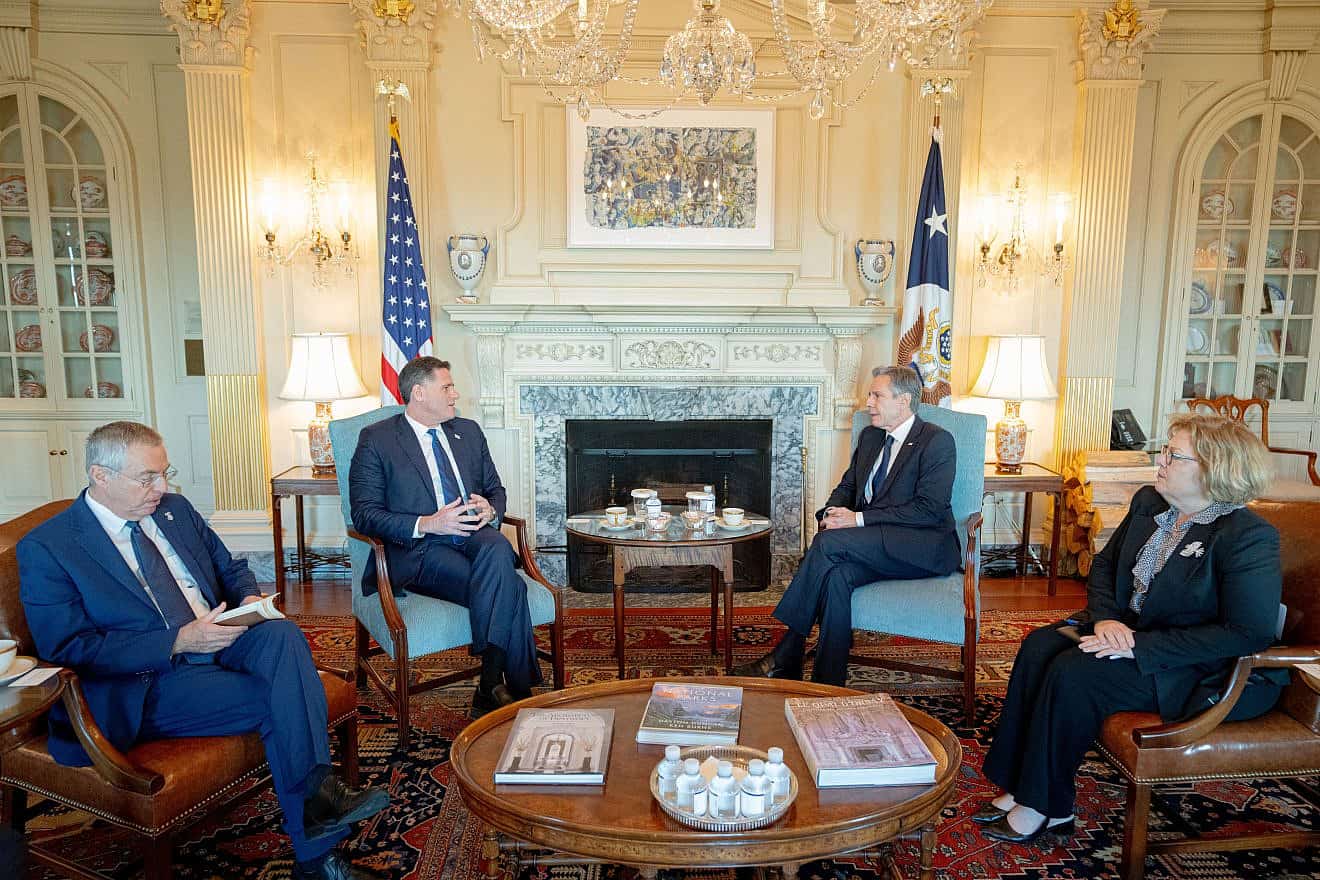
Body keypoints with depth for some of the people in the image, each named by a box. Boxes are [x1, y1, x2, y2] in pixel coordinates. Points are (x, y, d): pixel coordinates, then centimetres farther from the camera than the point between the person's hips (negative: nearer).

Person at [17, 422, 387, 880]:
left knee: (282, 633, -28)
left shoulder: (175, 510, 12)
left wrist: (250, 599, -3)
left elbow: (233, 569, 22)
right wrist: (177, 642, -22)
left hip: (221, 641, 5)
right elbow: (67, 649, -13)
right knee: (279, 702, -27)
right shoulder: (45, 549, -6)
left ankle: (317, 792, -29)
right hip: (149, 686, -5)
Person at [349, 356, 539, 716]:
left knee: (498, 548, -34)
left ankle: (491, 686, -31)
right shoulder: (376, 440, 2)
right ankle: (516, 688, -20)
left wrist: (490, 510, -4)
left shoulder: (469, 431, 19)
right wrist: (426, 524, -20)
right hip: (419, 551, -4)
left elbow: (496, 489, 23)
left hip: (474, 537, 5)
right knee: (509, 587, -31)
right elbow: (364, 514, -6)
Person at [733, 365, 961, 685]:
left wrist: (859, 519, -20)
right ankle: (827, 683, -23)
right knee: (837, 574, -28)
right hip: (876, 545, 6)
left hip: (925, 546, -6)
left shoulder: (937, 440, -6)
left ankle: (785, 656, -18)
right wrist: (830, 514, -4)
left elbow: (929, 509, -16)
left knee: (829, 541, -27)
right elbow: (846, 486, 21)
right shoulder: (870, 437, 18)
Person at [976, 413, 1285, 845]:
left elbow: (1249, 632, -24)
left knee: (1072, 674, -27)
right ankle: (1020, 788, -11)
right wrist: (1105, 617, -9)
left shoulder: (1249, 537, -19)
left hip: (1198, 670, -7)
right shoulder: (1148, 502, 4)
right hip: (1128, 627, 8)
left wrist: (1141, 645, -26)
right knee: (1039, 647, -17)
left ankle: (1046, 808, -9)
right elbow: (1104, 564, 12)